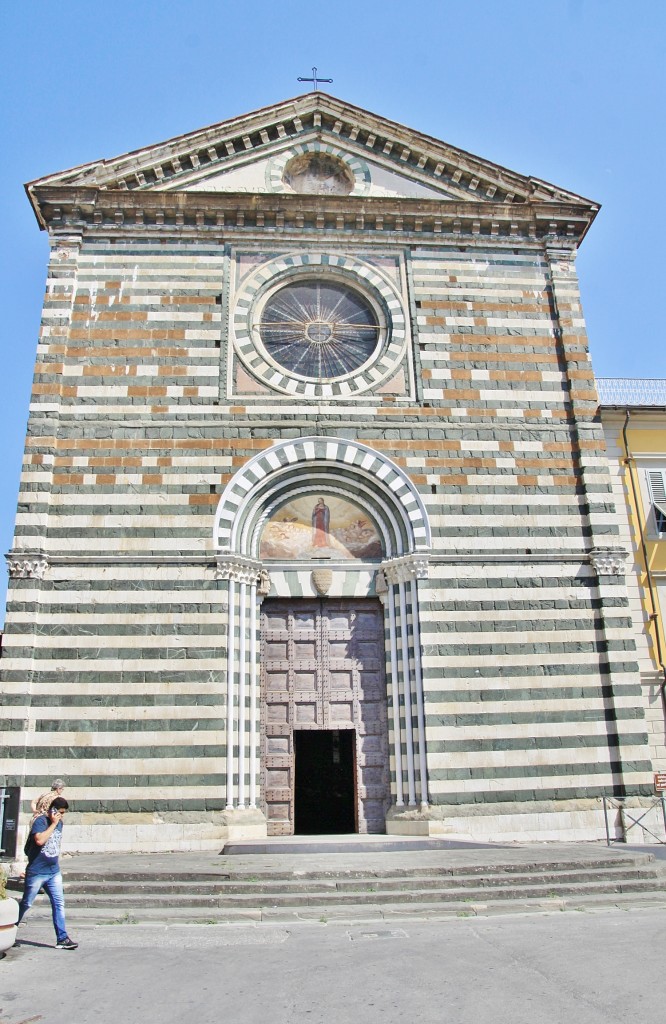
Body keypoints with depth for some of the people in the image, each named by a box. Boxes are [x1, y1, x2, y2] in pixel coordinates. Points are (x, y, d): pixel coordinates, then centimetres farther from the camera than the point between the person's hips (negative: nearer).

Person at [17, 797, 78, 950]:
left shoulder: (59, 823, 7)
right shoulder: (40, 821, -15)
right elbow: (39, 840, -31)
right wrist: (53, 824, -25)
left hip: (54, 872, 6)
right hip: (36, 872, -6)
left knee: (59, 904, 0)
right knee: (26, 904, 8)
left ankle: (62, 939, 2)